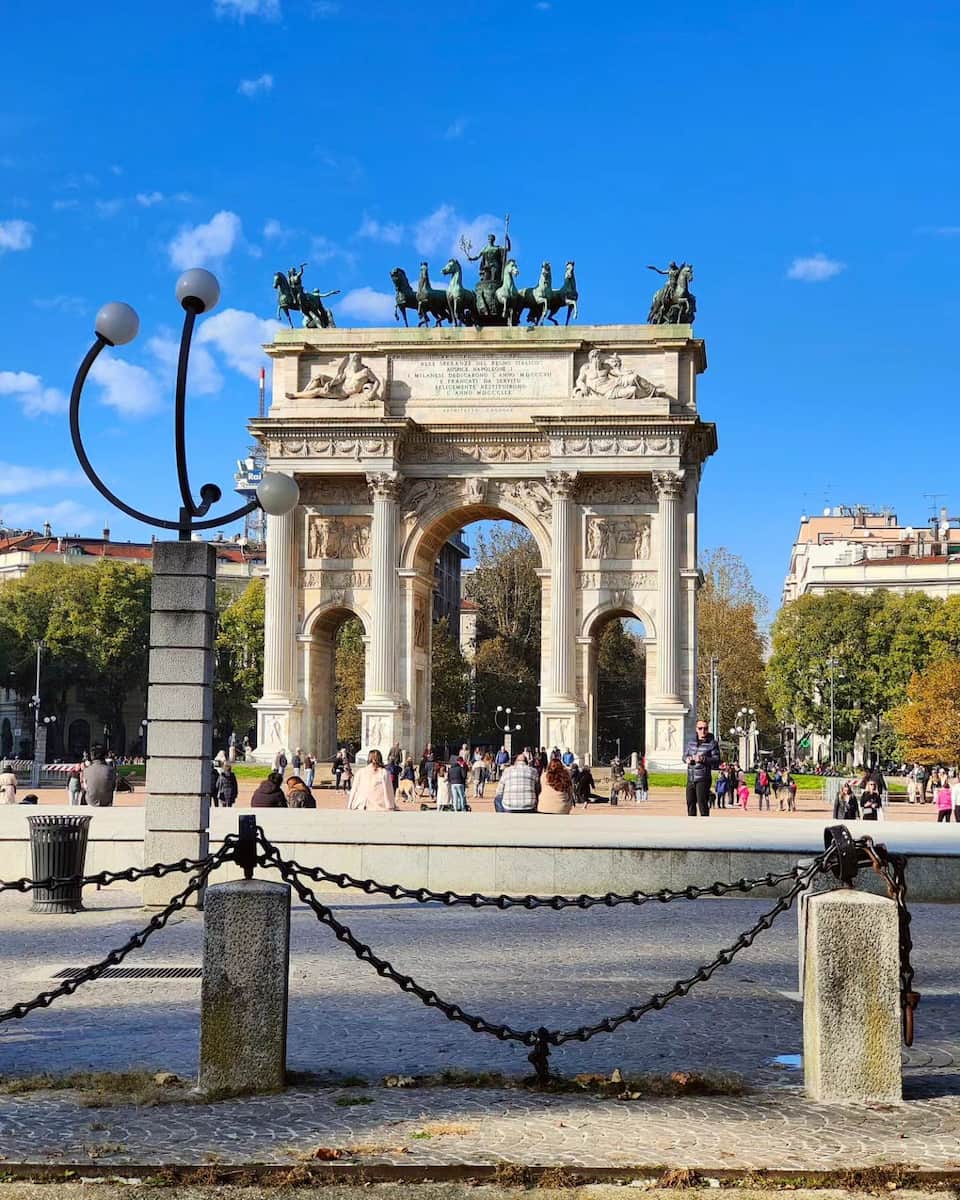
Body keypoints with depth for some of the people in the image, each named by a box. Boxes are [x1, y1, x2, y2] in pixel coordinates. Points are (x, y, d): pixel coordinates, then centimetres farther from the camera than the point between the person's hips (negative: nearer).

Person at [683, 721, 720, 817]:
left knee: (702, 804, -10)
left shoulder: (712, 743, -3)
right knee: (690, 802, 13)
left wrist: (703, 759, -24)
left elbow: (717, 760, -9)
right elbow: (685, 755, 20)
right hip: (690, 779, 6)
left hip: (703, 779, -6)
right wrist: (687, 759, -4)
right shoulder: (691, 741, 13)